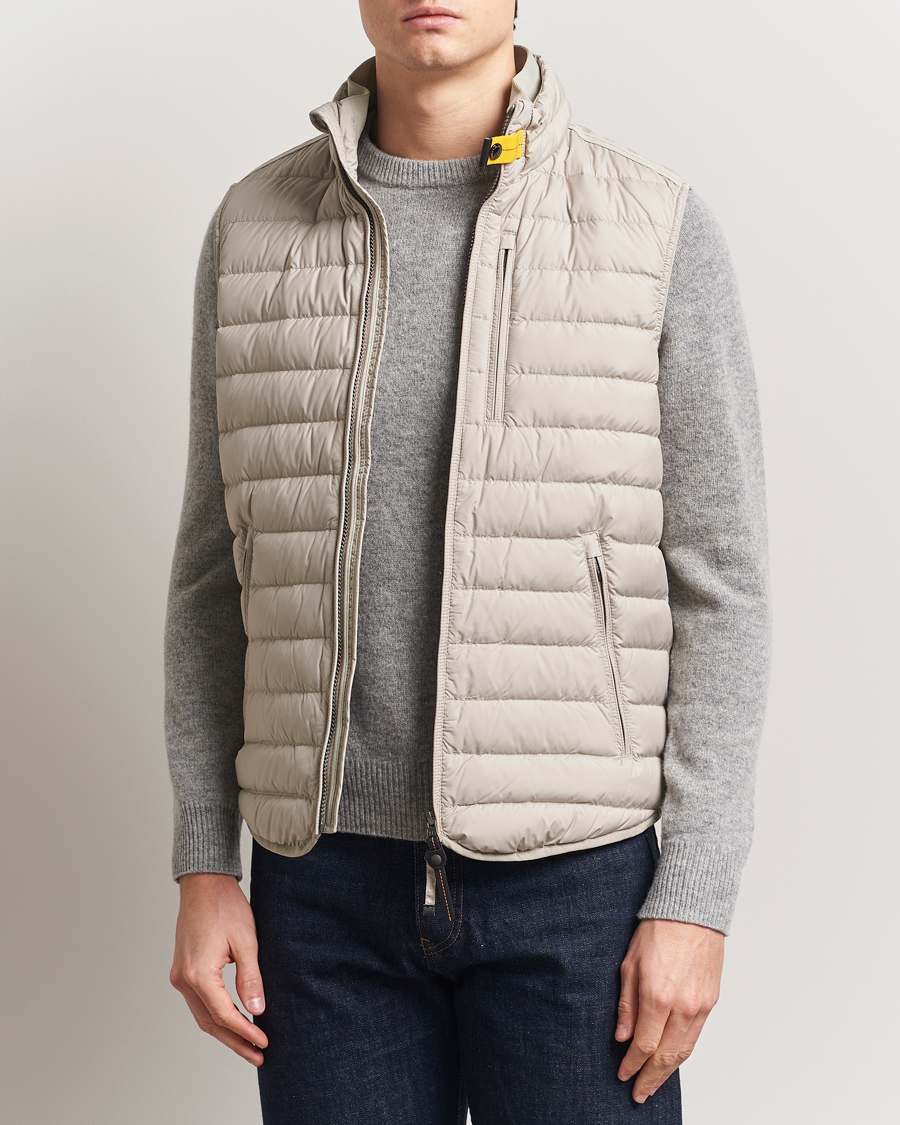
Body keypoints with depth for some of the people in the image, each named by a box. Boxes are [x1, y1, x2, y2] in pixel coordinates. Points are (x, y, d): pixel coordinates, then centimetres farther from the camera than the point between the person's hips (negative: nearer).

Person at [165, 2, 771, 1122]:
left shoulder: (660, 231, -2)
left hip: (577, 875, -2)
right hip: (327, 878, 2)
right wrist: (203, 864, 3)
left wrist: (697, 896, -8)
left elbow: (720, 581, -3)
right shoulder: (254, 229, 5)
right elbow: (216, 567, 9)